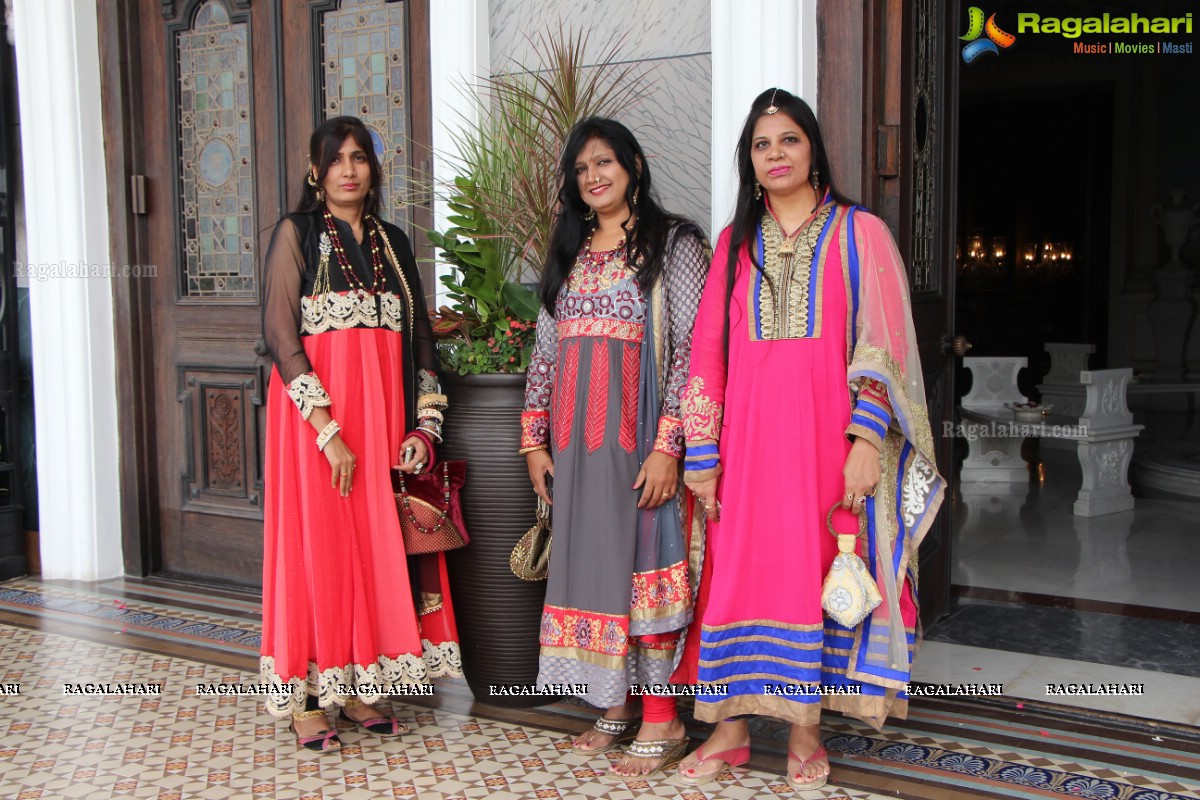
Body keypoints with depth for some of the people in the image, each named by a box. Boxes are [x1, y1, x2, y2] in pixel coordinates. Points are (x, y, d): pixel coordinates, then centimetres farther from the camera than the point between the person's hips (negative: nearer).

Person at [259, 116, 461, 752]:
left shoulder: (392, 241, 13)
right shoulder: (296, 233, 0)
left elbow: (419, 337, 13)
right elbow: (280, 335, -9)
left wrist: (423, 426, 2)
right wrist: (328, 431, -17)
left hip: (383, 412, 5)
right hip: (315, 415, -4)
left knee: (378, 544, 6)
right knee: (317, 544, -1)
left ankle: (357, 686, 18)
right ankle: (308, 698, 10)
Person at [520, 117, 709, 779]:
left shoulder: (673, 244, -1)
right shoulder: (568, 253, 17)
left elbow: (690, 350, -9)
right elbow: (545, 352, 16)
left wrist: (668, 446, -17)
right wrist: (534, 440, 9)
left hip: (638, 434, -6)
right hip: (573, 438, 6)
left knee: (642, 562, -5)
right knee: (588, 564, 8)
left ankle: (661, 722, 6)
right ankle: (613, 706, 21)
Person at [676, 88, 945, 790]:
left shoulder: (859, 234, 5)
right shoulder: (735, 243, 14)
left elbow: (884, 343, -3)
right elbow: (708, 351, 8)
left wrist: (867, 440, -15)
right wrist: (703, 457, 1)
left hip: (829, 434, -2)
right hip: (749, 436, 2)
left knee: (819, 571, 1)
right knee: (741, 569, 3)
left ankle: (805, 730, 14)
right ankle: (732, 729, 14)